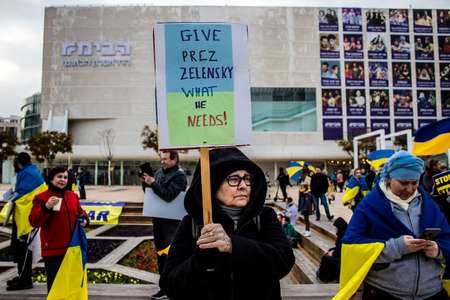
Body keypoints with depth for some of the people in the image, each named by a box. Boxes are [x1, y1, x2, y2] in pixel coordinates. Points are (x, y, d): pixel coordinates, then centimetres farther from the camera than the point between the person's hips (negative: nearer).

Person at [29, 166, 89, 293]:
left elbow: (80, 212, 22)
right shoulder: (41, 198, -6)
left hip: (72, 249, 5)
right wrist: (47, 207, -30)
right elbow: (34, 222, -14)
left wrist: (84, 219, -1)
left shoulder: (73, 196, 9)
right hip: (53, 250, -5)